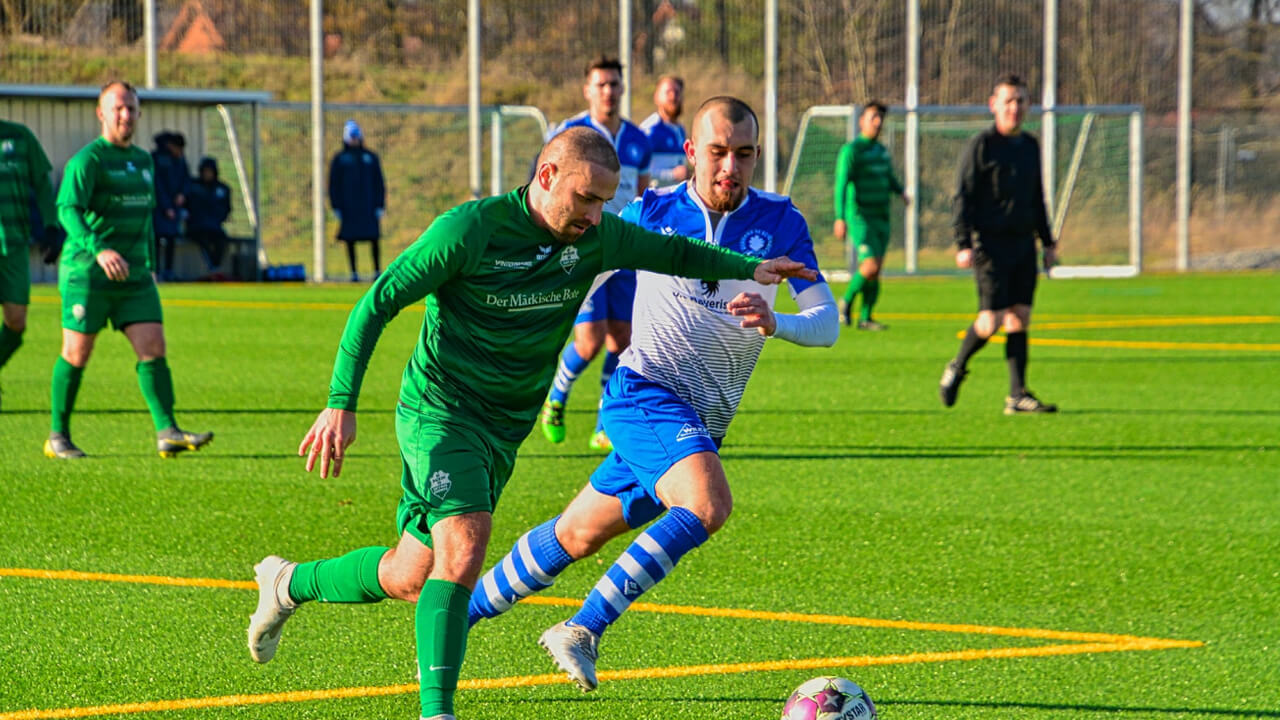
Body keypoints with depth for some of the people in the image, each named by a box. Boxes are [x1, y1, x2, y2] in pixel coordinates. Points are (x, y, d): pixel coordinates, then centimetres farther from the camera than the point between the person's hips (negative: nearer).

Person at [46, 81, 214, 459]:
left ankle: (167, 432, -14)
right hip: (86, 273, -6)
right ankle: (58, 436, 14)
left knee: (153, 349, -8)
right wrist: (98, 250, -38)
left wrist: (149, 267, 23)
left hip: (134, 276, 6)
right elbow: (68, 209, -24)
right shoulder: (87, 160, -10)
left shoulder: (143, 161, 15)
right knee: (76, 356, 1)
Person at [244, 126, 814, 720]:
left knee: (413, 577, 12)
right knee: (464, 545, -28)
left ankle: (291, 583, 38)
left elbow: (672, 253, 15)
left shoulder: (596, 237, -1)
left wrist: (749, 268, 1)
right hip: (439, 411, -7)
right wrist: (341, 404, -18)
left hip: (505, 428, 7)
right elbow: (377, 303, -13)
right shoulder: (470, 230, -18)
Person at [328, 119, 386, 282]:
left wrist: (380, 206, 2)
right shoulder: (339, 159, 6)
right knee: (350, 239, -2)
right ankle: (354, 273, 3)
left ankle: (378, 271, -1)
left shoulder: (370, 157, 11)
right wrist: (336, 207, -3)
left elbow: (379, 183, 11)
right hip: (349, 206, -1)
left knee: (374, 239, -5)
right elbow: (334, 185, 5)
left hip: (368, 206, 1)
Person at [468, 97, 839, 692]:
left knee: (577, 535, 13)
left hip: (703, 422, 4)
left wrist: (774, 323, -26)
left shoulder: (779, 223, 1)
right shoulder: (650, 213, -2)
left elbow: (827, 322, -6)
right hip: (644, 391, -4)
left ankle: (458, 616, 32)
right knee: (707, 503, -29)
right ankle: (583, 630, -23)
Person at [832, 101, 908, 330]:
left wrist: (900, 191, 12)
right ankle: (846, 302, 5)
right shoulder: (851, 150, -9)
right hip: (859, 219, -7)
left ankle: (865, 318, 10)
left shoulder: (881, 150, 14)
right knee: (870, 266, -17)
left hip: (880, 220, 7)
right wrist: (840, 218, -26)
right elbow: (841, 184, -17)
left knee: (875, 271, 4)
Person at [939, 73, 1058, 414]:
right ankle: (956, 369, 15)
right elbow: (963, 197, -8)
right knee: (991, 319, -11)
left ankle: (1018, 396, 2)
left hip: (1023, 244, 6)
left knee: (1020, 319, 1)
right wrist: (963, 244, -16)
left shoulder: (1030, 146, 14)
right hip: (990, 244, -6)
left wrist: (1048, 242, 19)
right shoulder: (981, 145, -6)